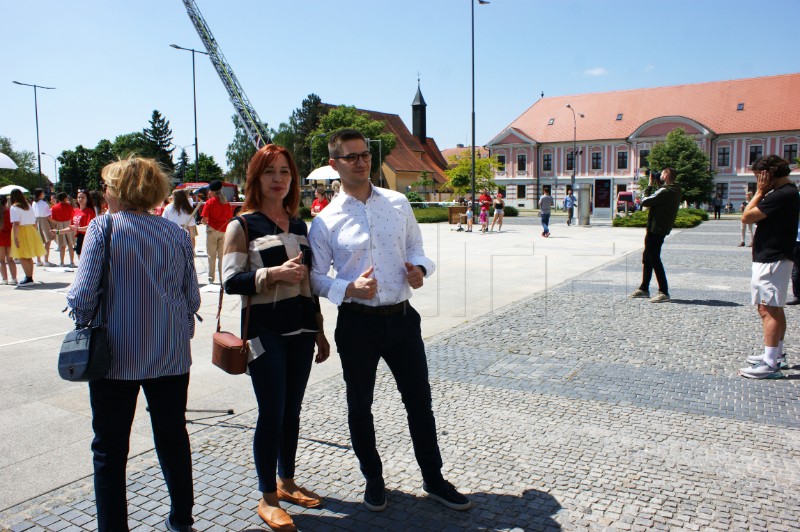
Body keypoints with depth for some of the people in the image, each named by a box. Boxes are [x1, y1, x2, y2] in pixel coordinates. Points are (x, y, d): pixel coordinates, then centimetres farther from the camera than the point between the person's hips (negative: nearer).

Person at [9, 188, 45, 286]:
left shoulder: (14, 208, -9)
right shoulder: (29, 206, 12)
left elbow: (16, 224, -18)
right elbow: (34, 222, 12)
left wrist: (15, 237, -19)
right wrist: (34, 233, 17)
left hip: (21, 232, -7)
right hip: (31, 230, 7)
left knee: (22, 257, -5)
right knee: (28, 257, 12)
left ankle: (29, 278, -10)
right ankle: (30, 277, 16)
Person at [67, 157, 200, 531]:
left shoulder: (103, 227, -9)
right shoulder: (177, 234, -1)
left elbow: (84, 293, -14)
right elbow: (192, 298, 1)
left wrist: (82, 320, 6)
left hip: (116, 356, -3)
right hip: (171, 356, 3)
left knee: (110, 448, 12)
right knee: (173, 438, 17)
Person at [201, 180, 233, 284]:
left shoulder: (209, 202, -7)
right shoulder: (226, 203, 3)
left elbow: (205, 219, -11)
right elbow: (230, 218, 6)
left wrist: (206, 222, 10)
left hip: (212, 230, -3)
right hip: (224, 231, 3)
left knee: (212, 256, 5)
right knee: (222, 256, 8)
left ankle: (211, 278, 8)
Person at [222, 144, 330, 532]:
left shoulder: (298, 224, 12)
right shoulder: (242, 225, -4)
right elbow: (230, 281, -11)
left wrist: (319, 330, 16)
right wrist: (274, 273, -24)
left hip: (300, 329, 5)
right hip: (265, 332, -5)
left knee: (292, 409, 14)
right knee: (272, 412, 0)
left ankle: (287, 482, 31)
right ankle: (267, 498, 17)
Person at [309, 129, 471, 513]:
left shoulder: (398, 203, 3)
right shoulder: (326, 221, -5)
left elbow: (415, 247, 12)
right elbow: (316, 277, -2)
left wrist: (420, 268, -10)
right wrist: (350, 288, -19)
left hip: (402, 318, 2)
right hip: (357, 323, -2)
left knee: (420, 401, 12)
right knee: (360, 406, 14)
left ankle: (433, 479, 33)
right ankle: (373, 479, 37)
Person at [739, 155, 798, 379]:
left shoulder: (782, 194, -19)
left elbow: (747, 217, -19)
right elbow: (761, 217, 15)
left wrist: (760, 192, -12)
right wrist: (762, 194, 8)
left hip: (772, 260, -11)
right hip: (773, 257, 11)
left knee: (768, 310, -11)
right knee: (774, 309, 18)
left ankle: (770, 364, -11)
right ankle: (777, 355, 29)